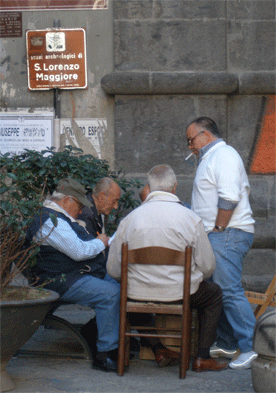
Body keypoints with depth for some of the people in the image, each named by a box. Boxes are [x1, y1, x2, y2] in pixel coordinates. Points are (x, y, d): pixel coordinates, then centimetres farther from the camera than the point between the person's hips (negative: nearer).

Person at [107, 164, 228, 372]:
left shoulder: (129, 219, -3)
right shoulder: (191, 218, -8)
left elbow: (113, 269, 1)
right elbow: (208, 266, -3)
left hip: (138, 293, 3)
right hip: (180, 293, -2)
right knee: (214, 293, 28)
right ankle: (202, 358, 23)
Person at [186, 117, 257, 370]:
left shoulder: (223, 155, -10)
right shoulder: (212, 158, 24)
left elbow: (229, 198, -21)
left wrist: (218, 229, -17)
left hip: (227, 234, -11)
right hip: (218, 235, 11)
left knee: (229, 289, -14)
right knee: (218, 289, 12)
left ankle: (251, 347, -13)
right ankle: (226, 344, 18)